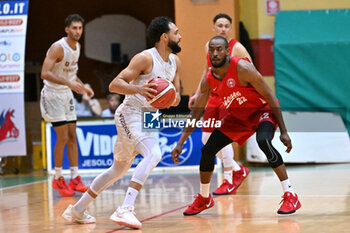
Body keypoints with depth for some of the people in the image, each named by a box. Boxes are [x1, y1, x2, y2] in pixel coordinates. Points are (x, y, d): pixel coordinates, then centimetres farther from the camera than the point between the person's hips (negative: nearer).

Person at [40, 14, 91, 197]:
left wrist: (82, 86, 8)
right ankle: (58, 179, 4)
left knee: (72, 137, 6)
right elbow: (45, 73, -30)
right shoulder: (58, 48, -22)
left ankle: (75, 179, 10)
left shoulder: (77, 47, 5)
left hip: (67, 94, 8)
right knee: (62, 137, -9)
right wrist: (68, 83, -38)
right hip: (53, 94, -8)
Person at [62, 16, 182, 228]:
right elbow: (114, 85, -19)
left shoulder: (175, 62, 8)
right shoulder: (145, 58, -16)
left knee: (120, 169, 17)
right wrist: (138, 89, -35)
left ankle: (77, 210, 26)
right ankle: (125, 209, -36)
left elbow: (176, 98, 14)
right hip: (130, 113, -9)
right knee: (153, 154, -29)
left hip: (146, 118, 9)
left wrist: (173, 98, -10)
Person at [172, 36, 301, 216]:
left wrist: (283, 131, -27)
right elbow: (195, 113, -1)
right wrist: (180, 143, -7)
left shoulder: (242, 68, -29)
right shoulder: (208, 79, -10)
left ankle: (290, 196, -31)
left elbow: (270, 97, -24)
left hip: (263, 110, -6)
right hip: (238, 116, 7)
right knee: (207, 150, 2)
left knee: (263, 141, -37)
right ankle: (204, 199, 27)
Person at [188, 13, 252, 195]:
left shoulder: (237, 48, -12)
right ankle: (238, 170, 21)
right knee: (206, 139, 6)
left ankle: (229, 181, -4)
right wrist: (198, 94, 19)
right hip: (213, 97, 7)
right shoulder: (209, 47, 6)